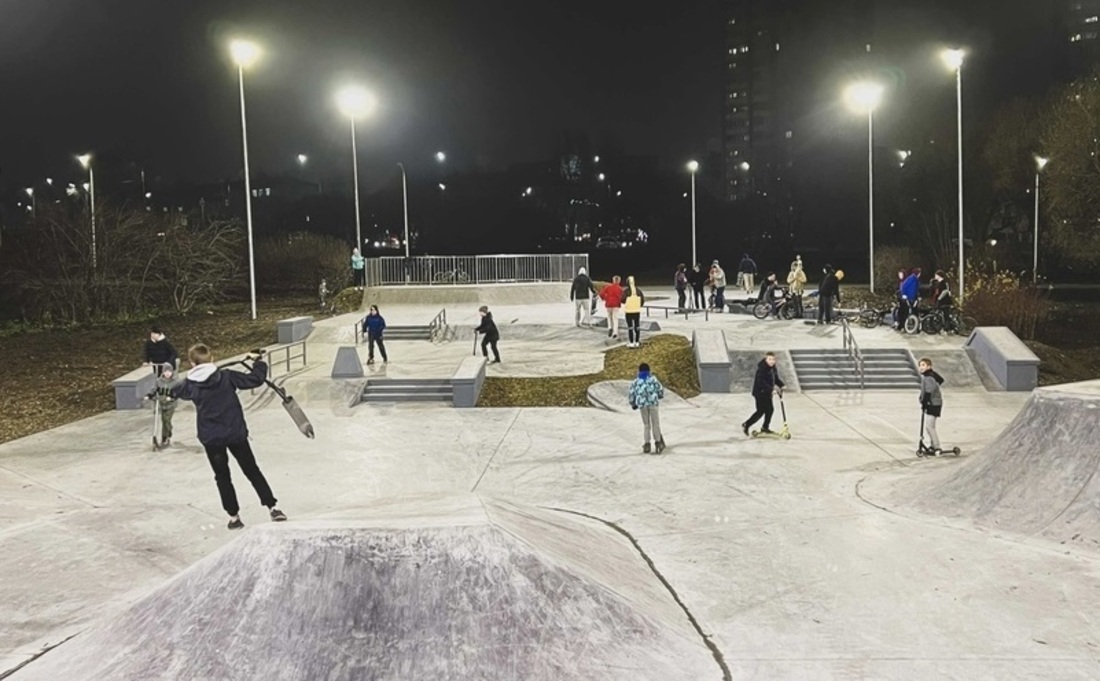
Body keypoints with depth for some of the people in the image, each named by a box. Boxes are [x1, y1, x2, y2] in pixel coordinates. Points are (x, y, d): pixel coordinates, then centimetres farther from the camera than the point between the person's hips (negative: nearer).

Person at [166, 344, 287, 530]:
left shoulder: (190, 385, -4)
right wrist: (259, 364, 9)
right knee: (252, 471, 11)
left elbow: (173, 391, 19)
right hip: (236, 433, 0)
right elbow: (255, 380, -10)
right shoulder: (227, 377, -10)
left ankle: (234, 517, 13)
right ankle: (272, 508, 9)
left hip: (210, 438, 0)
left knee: (222, 477, 13)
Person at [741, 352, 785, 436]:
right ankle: (746, 425, 3)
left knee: (770, 409, 11)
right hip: (760, 392, -9)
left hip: (767, 393, 9)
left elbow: (776, 379, 20)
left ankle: (765, 428, 26)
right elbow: (761, 382, -30)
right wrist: (771, 389, -36)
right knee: (761, 411, -8)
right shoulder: (762, 368, -21)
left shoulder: (773, 368, 8)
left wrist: (781, 385, 3)